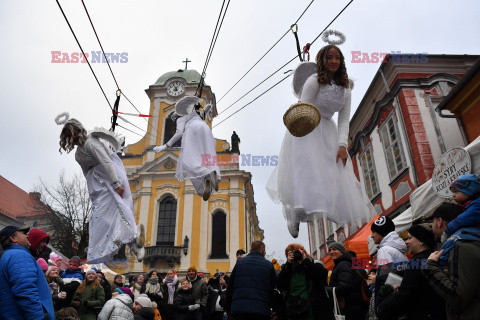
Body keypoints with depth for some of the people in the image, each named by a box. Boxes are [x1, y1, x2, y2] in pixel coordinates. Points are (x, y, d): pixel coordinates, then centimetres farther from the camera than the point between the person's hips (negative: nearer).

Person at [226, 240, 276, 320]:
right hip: (261, 311, -1)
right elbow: (272, 290, 8)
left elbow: (230, 288, 9)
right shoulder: (269, 265, 5)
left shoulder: (239, 262, 8)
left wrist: (229, 310, 16)